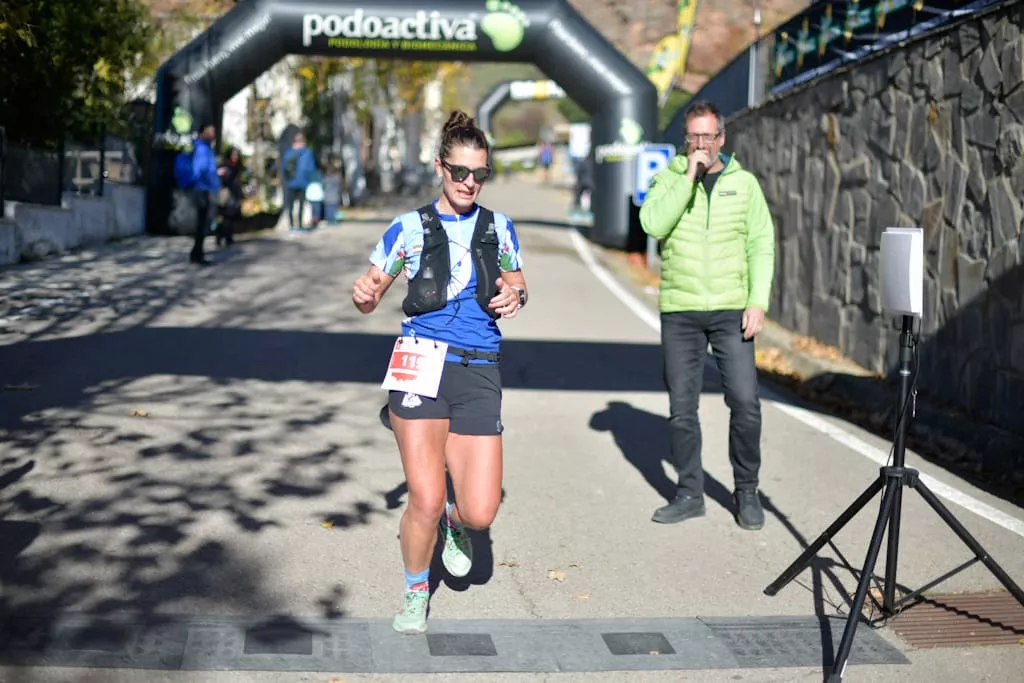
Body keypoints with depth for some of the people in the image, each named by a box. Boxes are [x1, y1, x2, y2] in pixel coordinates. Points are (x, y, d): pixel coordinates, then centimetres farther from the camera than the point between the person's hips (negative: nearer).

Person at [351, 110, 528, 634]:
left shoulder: (498, 227, 11)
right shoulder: (410, 228, 3)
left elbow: (516, 281, 24)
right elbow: (370, 297, 7)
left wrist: (516, 296, 0)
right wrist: (363, 294, -18)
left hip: (479, 373, 2)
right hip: (421, 364, -2)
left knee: (481, 513, -5)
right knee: (425, 502, -10)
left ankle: (454, 519, 34)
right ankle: (416, 592, 19)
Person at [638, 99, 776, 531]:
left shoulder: (744, 183, 7)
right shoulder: (668, 179, 5)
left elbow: (761, 246, 4)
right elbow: (652, 224, -14)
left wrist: (758, 302, -6)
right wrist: (688, 177, -14)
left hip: (731, 311, 0)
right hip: (679, 312, 0)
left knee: (745, 402, -6)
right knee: (682, 408, 5)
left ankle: (746, 492, 11)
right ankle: (689, 494, 17)